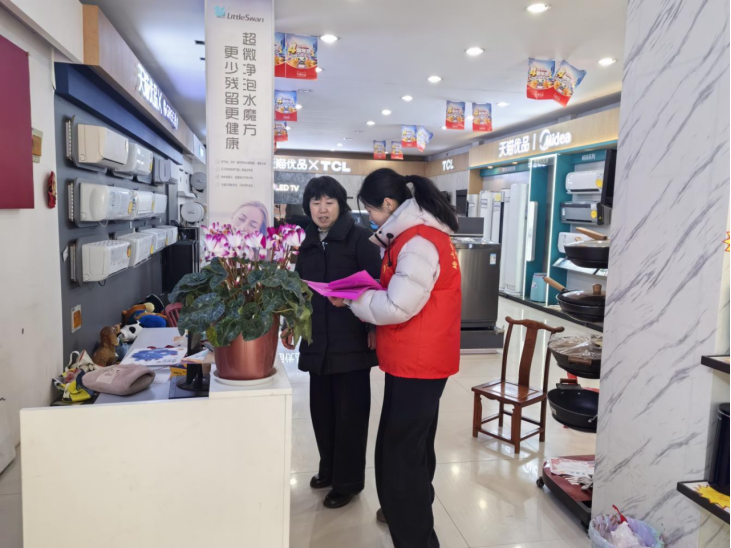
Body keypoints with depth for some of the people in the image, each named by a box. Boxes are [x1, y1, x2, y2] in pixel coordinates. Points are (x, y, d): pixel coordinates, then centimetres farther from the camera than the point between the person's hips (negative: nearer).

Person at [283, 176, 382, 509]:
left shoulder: (359, 238, -7)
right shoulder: (308, 244, 12)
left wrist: (374, 327, -15)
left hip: (352, 341, -6)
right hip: (318, 341, 6)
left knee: (349, 412, 5)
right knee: (321, 409, 15)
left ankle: (348, 482, 22)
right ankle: (329, 469, 35)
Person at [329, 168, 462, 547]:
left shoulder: (418, 243, -21)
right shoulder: (420, 234, 12)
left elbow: (398, 307, -25)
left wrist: (352, 300, -11)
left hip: (416, 363, -11)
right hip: (420, 360, 11)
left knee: (399, 453, -1)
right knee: (412, 445, 24)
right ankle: (411, 512, 44)